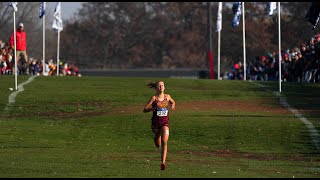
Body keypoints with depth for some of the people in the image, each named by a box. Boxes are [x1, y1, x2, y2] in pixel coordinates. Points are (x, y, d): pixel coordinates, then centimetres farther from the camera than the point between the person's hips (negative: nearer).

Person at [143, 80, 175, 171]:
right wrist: (155, 107, -25)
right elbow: (145, 109, -10)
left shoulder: (167, 96, 2)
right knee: (158, 144, 13)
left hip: (165, 122, 1)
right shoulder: (154, 98, -7)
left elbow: (173, 102, 25)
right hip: (155, 122, -1)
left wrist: (173, 105, 2)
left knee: (164, 142, -19)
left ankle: (163, 163, -24)